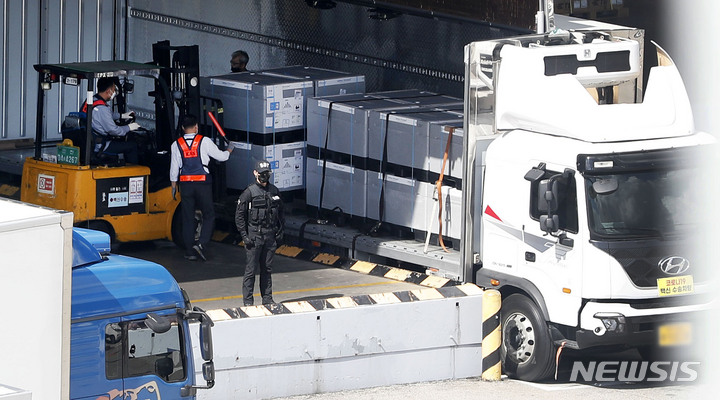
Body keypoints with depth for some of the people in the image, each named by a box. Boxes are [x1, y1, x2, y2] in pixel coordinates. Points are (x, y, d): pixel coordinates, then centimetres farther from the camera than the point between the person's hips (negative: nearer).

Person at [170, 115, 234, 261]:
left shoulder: (176, 144, 2)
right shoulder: (204, 141, -4)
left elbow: (174, 168, 5)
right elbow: (221, 156, 5)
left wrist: (174, 186, 14)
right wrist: (229, 150, 26)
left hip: (185, 184, 2)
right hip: (203, 183, -2)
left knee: (187, 218, 7)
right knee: (209, 215, 6)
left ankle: (190, 252, 8)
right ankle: (201, 244, -12)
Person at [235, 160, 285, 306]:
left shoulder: (274, 191, 9)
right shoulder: (249, 192, -6)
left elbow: (280, 213, 20)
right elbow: (239, 216, -5)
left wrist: (280, 231, 11)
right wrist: (244, 235, -10)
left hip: (270, 236, 5)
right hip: (254, 235, -5)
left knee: (267, 269, 10)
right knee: (251, 269, -4)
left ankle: (267, 298, 17)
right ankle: (248, 300, -1)